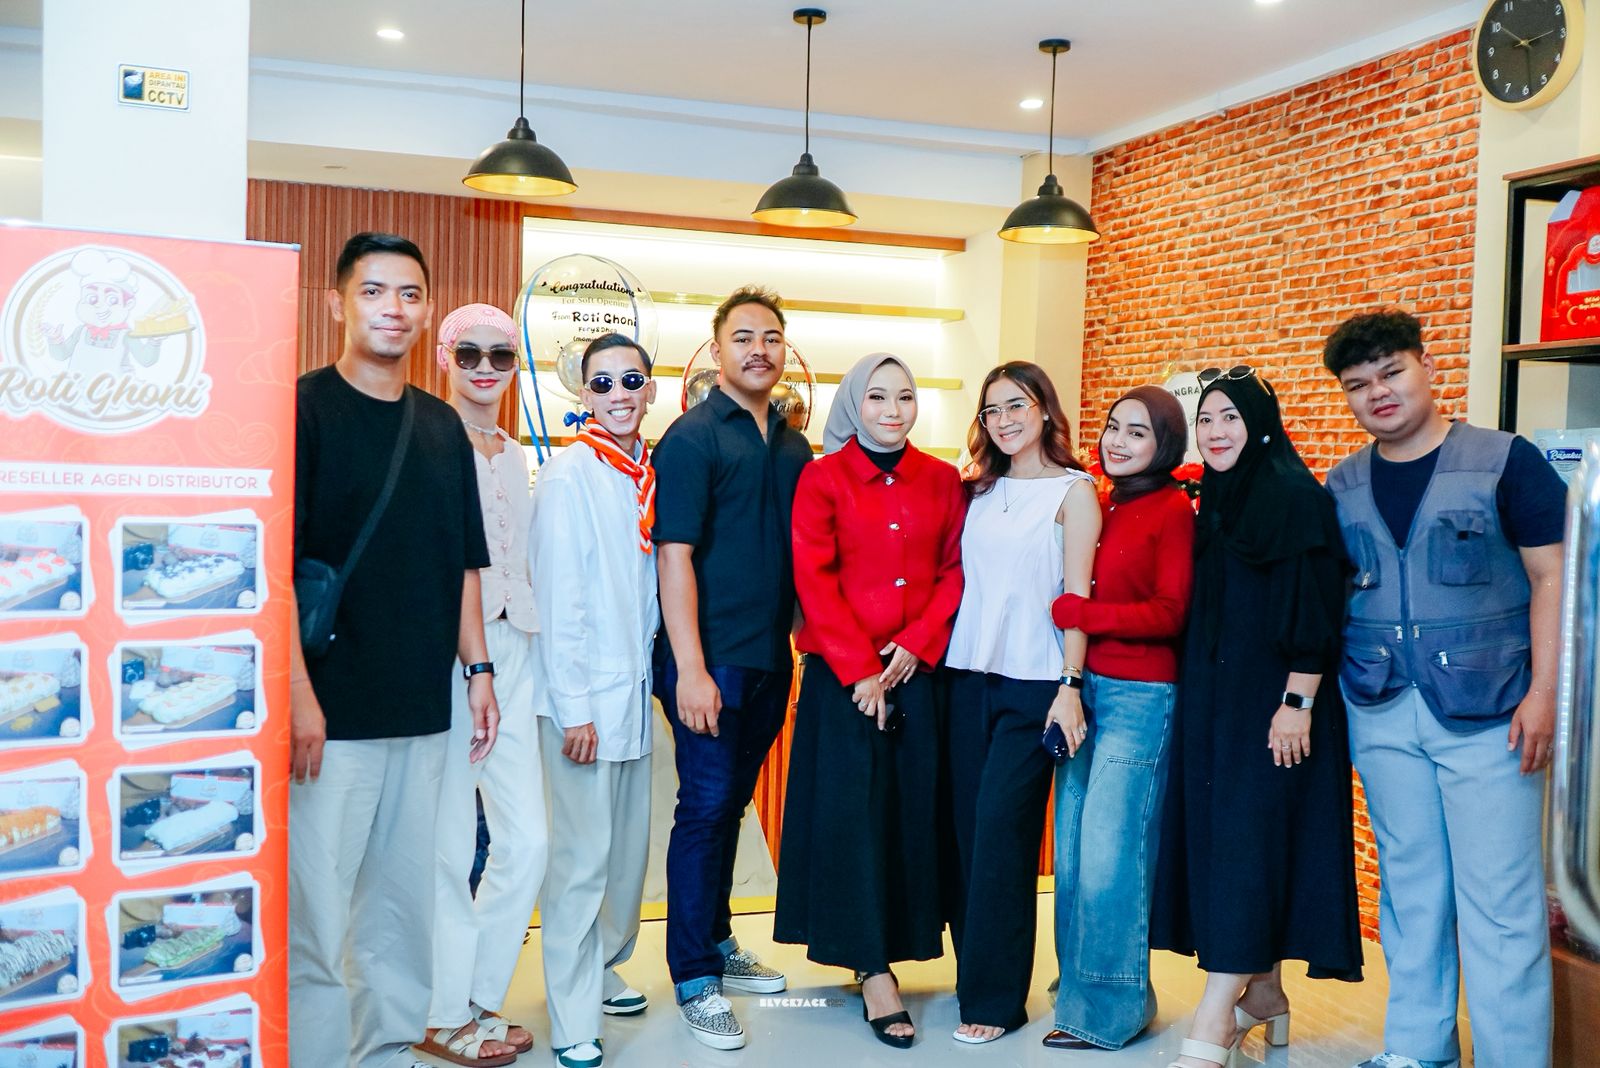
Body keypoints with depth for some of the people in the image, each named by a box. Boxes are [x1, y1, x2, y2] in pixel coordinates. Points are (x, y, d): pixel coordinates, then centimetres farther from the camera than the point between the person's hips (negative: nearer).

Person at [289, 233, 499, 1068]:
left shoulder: (442, 426, 12)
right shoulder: (303, 408, -5)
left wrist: (477, 667, 10)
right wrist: (297, 691, -17)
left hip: (423, 709, 6)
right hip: (331, 710, -5)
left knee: (405, 901, 14)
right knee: (312, 911, -1)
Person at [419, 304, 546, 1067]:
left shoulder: (515, 455, 16)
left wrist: (521, 652, 16)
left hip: (510, 652, 7)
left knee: (527, 840, 6)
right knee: (449, 847, 0)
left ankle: (478, 998, 24)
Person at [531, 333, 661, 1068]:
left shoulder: (649, 471, 8)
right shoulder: (570, 472, -11)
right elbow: (557, 597, -14)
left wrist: (652, 668, 8)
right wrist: (574, 707, -16)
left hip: (635, 690, 7)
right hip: (585, 696, -7)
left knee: (630, 847, 16)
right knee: (582, 857, -1)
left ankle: (601, 970, 34)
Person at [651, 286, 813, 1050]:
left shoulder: (793, 446, 12)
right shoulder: (693, 436, -7)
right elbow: (675, 556, -13)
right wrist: (690, 667, -18)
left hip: (770, 659, 6)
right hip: (711, 661, -6)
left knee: (732, 805, 16)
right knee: (704, 807, 0)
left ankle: (717, 943, 31)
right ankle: (694, 980, 12)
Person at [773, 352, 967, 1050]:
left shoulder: (942, 481, 8)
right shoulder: (822, 479, -1)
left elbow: (954, 572, 6)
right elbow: (814, 580, -7)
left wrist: (916, 647, -8)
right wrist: (861, 670, -12)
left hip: (919, 670, 3)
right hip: (842, 674, -3)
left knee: (914, 807, 5)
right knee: (850, 809, -2)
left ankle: (890, 941, 20)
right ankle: (873, 971, 6)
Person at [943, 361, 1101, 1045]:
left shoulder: (1073, 491, 0)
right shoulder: (980, 491, 13)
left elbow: (1077, 598, -6)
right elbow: (962, 582, 13)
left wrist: (1070, 687, -13)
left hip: (1034, 685, -5)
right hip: (969, 677, 5)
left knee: (1001, 834, -6)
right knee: (968, 830, 7)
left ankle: (995, 998, 5)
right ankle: (974, 973, 21)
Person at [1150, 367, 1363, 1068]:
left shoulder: (1296, 498, -10)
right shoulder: (1214, 503, 13)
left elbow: (1313, 611, -15)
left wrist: (1298, 704, -19)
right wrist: (1196, 691, 14)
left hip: (1271, 701, -8)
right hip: (1212, 696, 8)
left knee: (1247, 836, -9)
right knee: (1220, 832, 9)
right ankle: (1265, 992, 24)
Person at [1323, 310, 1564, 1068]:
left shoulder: (1505, 461, -4)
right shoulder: (1342, 486, 9)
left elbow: (1551, 579, -5)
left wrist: (1543, 693, -12)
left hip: (1487, 712, -4)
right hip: (1382, 714, 4)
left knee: (1498, 898, -2)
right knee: (1409, 888, 13)